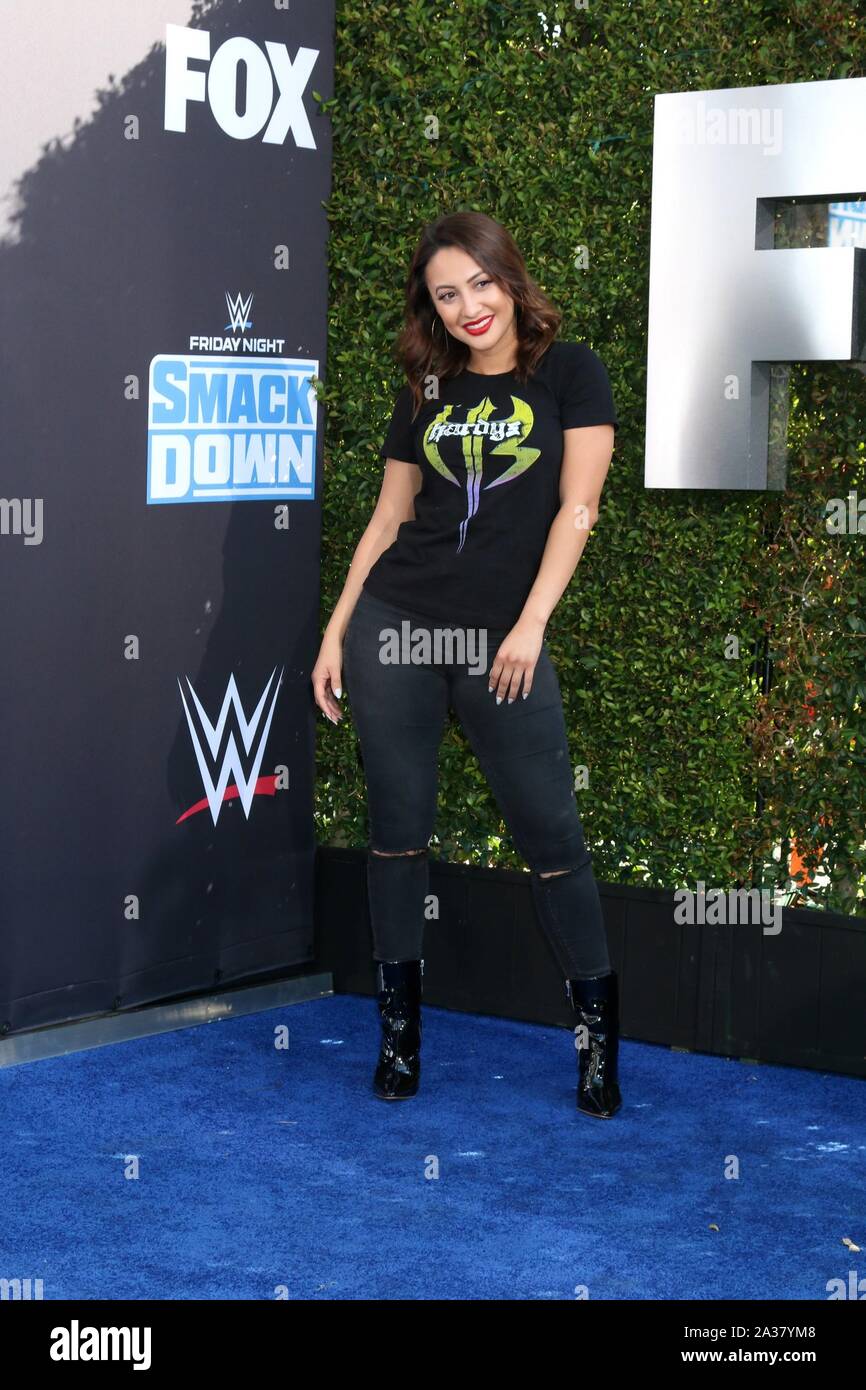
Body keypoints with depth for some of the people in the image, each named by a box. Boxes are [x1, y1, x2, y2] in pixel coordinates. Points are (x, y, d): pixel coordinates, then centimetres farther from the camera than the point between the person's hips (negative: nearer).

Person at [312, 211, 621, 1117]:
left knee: (550, 833, -2)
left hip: (503, 640, -3)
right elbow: (389, 517, 15)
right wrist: (336, 632, 9)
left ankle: (597, 1029, 11)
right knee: (397, 830, 5)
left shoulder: (569, 373, 2)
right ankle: (398, 1025, 18)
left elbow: (577, 505, -5)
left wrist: (531, 622, -14)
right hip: (396, 627, 3)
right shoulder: (426, 390, 13)